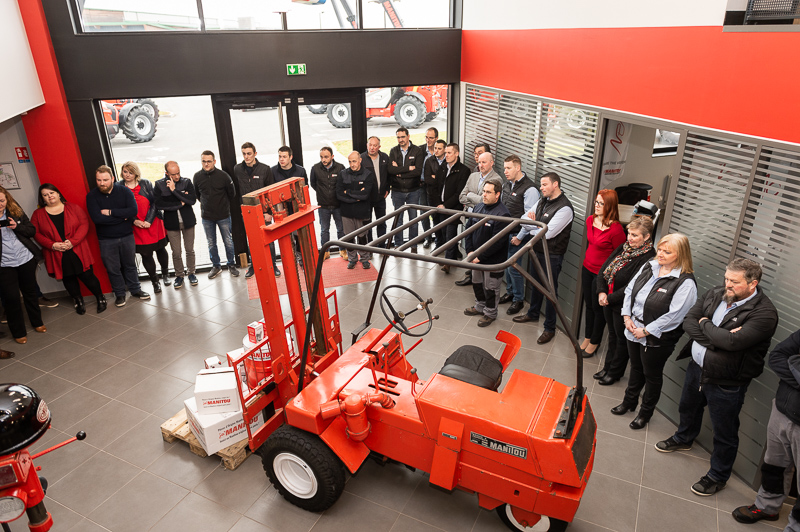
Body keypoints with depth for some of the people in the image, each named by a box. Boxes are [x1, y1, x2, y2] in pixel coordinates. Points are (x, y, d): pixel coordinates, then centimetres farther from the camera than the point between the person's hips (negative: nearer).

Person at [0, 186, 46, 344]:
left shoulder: (16, 212, 2)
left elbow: (32, 230, 4)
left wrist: (17, 226, -16)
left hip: (26, 259, 3)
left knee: (30, 292, 17)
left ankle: (37, 323, 35)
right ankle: (18, 332, 15)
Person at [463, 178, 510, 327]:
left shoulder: (502, 214, -23)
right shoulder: (478, 207, 0)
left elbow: (497, 242, -25)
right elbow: (468, 228, 6)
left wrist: (480, 256, -21)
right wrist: (470, 251, -4)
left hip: (493, 261, -7)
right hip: (476, 258, 7)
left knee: (491, 288, 10)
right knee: (477, 283, 24)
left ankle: (490, 313, 31)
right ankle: (480, 306, 46)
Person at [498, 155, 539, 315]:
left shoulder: (529, 189, -16)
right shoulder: (506, 184, 10)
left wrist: (519, 236, -19)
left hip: (517, 234, -8)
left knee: (513, 267, -4)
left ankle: (518, 299, 13)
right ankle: (510, 292, 34)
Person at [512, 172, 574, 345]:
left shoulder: (564, 208, -22)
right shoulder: (543, 201, 5)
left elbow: (547, 233, -25)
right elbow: (525, 218, 9)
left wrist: (530, 227, -9)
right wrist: (519, 237, -2)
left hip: (552, 255, -8)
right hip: (536, 250, 8)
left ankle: (549, 329, 17)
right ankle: (533, 314, 46)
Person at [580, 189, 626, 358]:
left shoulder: (616, 228, -23)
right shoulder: (590, 220, -1)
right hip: (587, 268, 7)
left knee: (598, 308, 10)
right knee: (588, 304, 19)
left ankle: (594, 342, 28)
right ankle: (587, 338, 36)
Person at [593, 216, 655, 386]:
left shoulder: (648, 259, -21)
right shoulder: (624, 247, 2)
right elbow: (604, 269, 2)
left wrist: (609, 299, -18)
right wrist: (601, 292, -10)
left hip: (624, 306, -7)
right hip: (608, 302, 7)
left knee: (622, 339, 12)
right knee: (612, 335, 22)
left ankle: (615, 372, 30)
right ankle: (607, 367, 38)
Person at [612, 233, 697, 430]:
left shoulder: (685, 282, -21)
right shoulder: (649, 267, 0)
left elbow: (674, 315, -23)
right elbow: (630, 290, 7)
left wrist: (646, 331, -19)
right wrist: (627, 317, -3)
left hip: (657, 339, -6)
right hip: (633, 330, 6)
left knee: (652, 375, 14)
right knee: (636, 368, 25)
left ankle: (646, 412, 35)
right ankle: (629, 401, 46)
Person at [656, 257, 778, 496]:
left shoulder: (764, 313, -23)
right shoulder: (715, 294, -3)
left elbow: (733, 341, -34)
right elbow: (689, 321, -7)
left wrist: (705, 324, -17)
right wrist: (718, 338, -22)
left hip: (726, 383, -6)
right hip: (697, 367, 7)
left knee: (724, 433, 11)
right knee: (688, 408, 30)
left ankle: (718, 476, 33)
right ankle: (684, 438, 58)